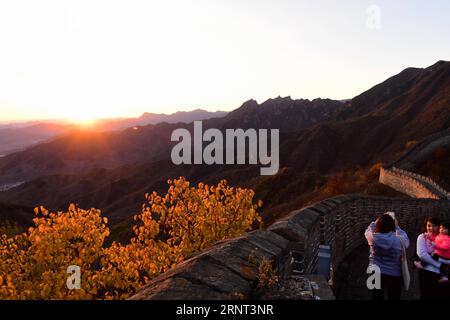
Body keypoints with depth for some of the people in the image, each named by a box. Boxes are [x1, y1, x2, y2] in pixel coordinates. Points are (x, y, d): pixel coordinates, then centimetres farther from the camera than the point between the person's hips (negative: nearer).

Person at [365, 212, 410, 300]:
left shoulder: (373, 237, -18)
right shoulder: (399, 240, -20)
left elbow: (368, 230, 7)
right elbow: (406, 240, 6)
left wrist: (380, 219, 11)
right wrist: (397, 227, 13)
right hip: (395, 275, 0)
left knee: (377, 297, 16)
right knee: (394, 297, 18)